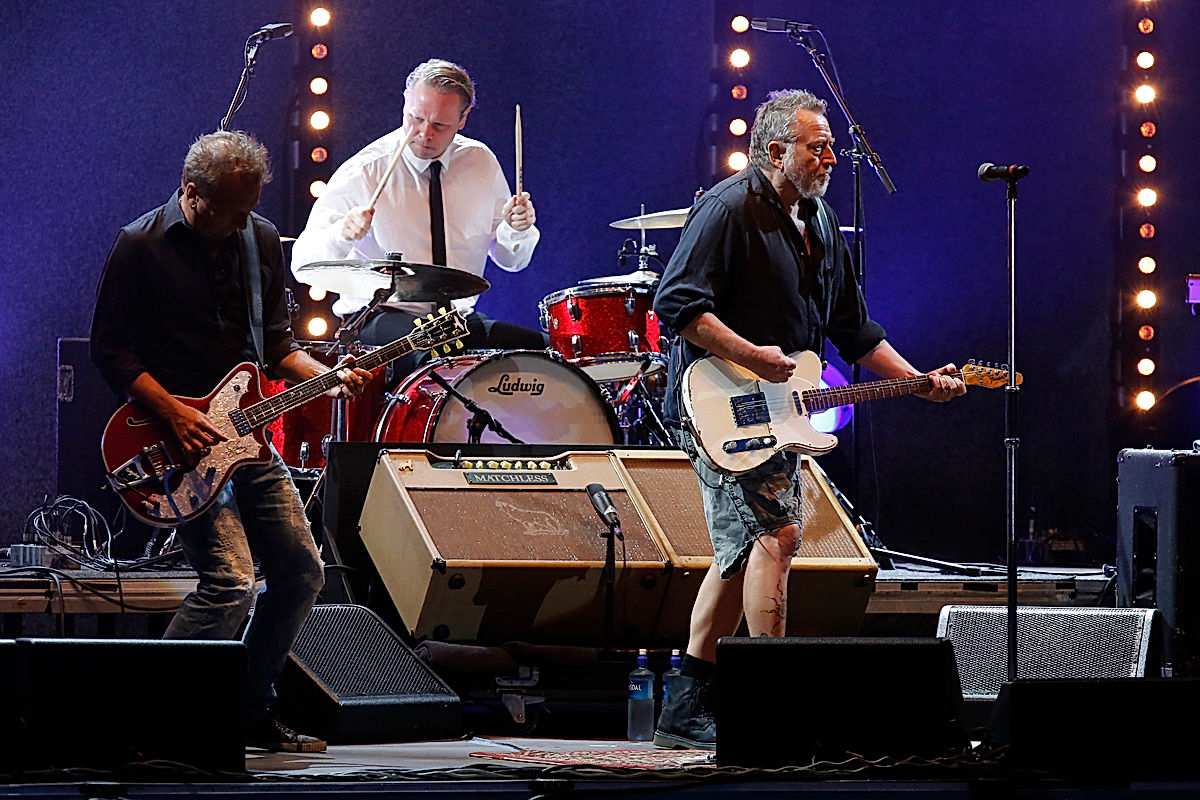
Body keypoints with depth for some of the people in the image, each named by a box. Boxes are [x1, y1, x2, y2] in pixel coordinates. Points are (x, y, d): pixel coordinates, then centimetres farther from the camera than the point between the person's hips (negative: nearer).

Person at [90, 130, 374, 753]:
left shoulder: (260, 241, 8)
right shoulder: (141, 247, -11)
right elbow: (111, 351, -9)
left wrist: (326, 377, -2)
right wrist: (175, 414, -18)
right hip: (176, 437, -7)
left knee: (301, 573, 8)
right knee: (230, 581, -19)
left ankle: (251, 712, 23)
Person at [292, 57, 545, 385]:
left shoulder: (481, 163, 5)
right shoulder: (363, 172, -10)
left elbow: (511, 259, 14)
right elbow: (303, 267, -14)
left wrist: (517, 229, -9)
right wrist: (342, 233, -34)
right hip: (377, 319, -5)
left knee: (544, 348, -18)